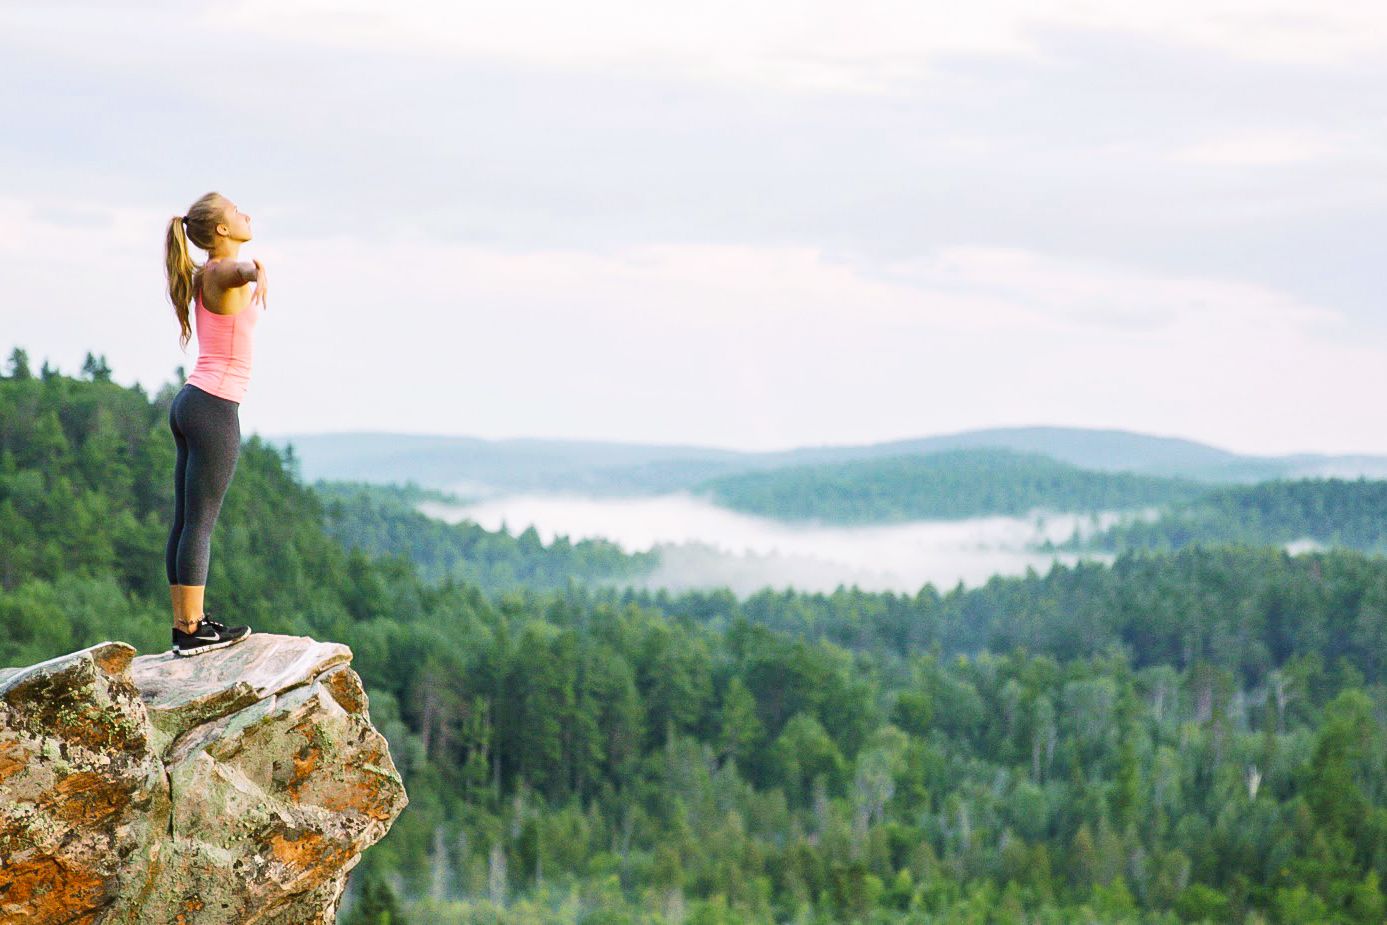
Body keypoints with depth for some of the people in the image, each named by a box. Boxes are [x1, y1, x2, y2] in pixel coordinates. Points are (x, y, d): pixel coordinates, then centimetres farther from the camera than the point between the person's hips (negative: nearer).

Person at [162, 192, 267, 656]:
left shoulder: (202, 277, 15)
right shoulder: (222, 272, -12)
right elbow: (242, 266, -39)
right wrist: (257, 272, -61)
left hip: (192, 403, 10)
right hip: (215, 408, -10)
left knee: (185, 523, 8)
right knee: (199, 523, -8)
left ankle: (186, 624, 12)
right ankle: (193, 629, -7)